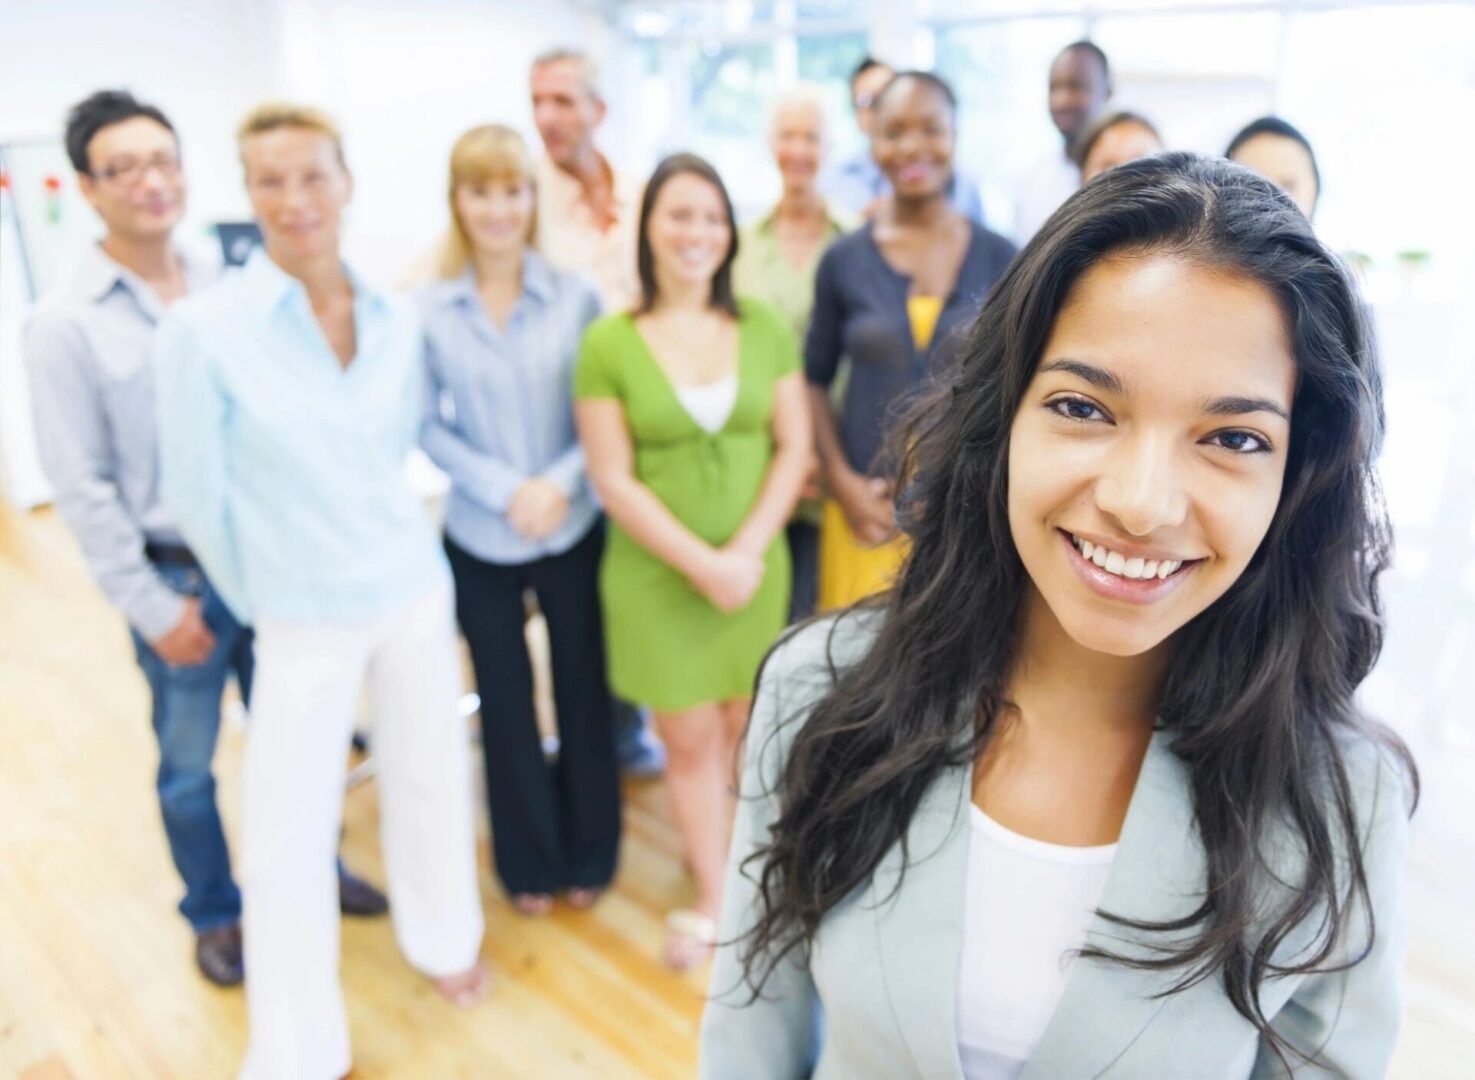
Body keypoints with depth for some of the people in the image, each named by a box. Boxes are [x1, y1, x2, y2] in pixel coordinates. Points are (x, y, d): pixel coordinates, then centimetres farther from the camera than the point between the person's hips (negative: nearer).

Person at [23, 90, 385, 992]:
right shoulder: (64, 325, -9)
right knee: (188, 766, 14)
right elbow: (82, 489, -10)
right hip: (179, 576, -3)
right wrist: (155, 608, -10)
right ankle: (215, 914, 37)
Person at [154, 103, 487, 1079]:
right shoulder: (202, 329, -15)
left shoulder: (399, 318, -3)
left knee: (432, 776, 18)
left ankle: (443, 942, 46)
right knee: (286, 836, 6)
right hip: (305, 621, -3)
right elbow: (197, 495, -7)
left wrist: (383, 532, 13)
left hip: (417, 592, 3)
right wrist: (260, 599, 1)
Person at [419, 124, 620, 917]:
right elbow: (429, 426, -4)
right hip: (480, 540, 0)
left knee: (583, 689, 11)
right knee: (506, 701, 13)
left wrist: (559, 483, -17)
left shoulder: (574, 295, -6)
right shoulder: (427, 308, -5)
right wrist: (506, 490, -15)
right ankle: (528, 862, 34)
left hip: (575, 531, 0)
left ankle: (588, 853, 33)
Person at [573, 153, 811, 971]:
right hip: (657, 573, -2)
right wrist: (701, 563, -15)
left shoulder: (764, 328, 1)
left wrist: (747, 550, -12)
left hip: (756, 565, 2)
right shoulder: (608, 343, -6)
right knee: (689, 736, 8)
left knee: (739, 724, 10)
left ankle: (705, 834, 39)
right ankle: (714, 898, 26)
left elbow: (794, 450, 0)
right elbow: (614, 482, -9)